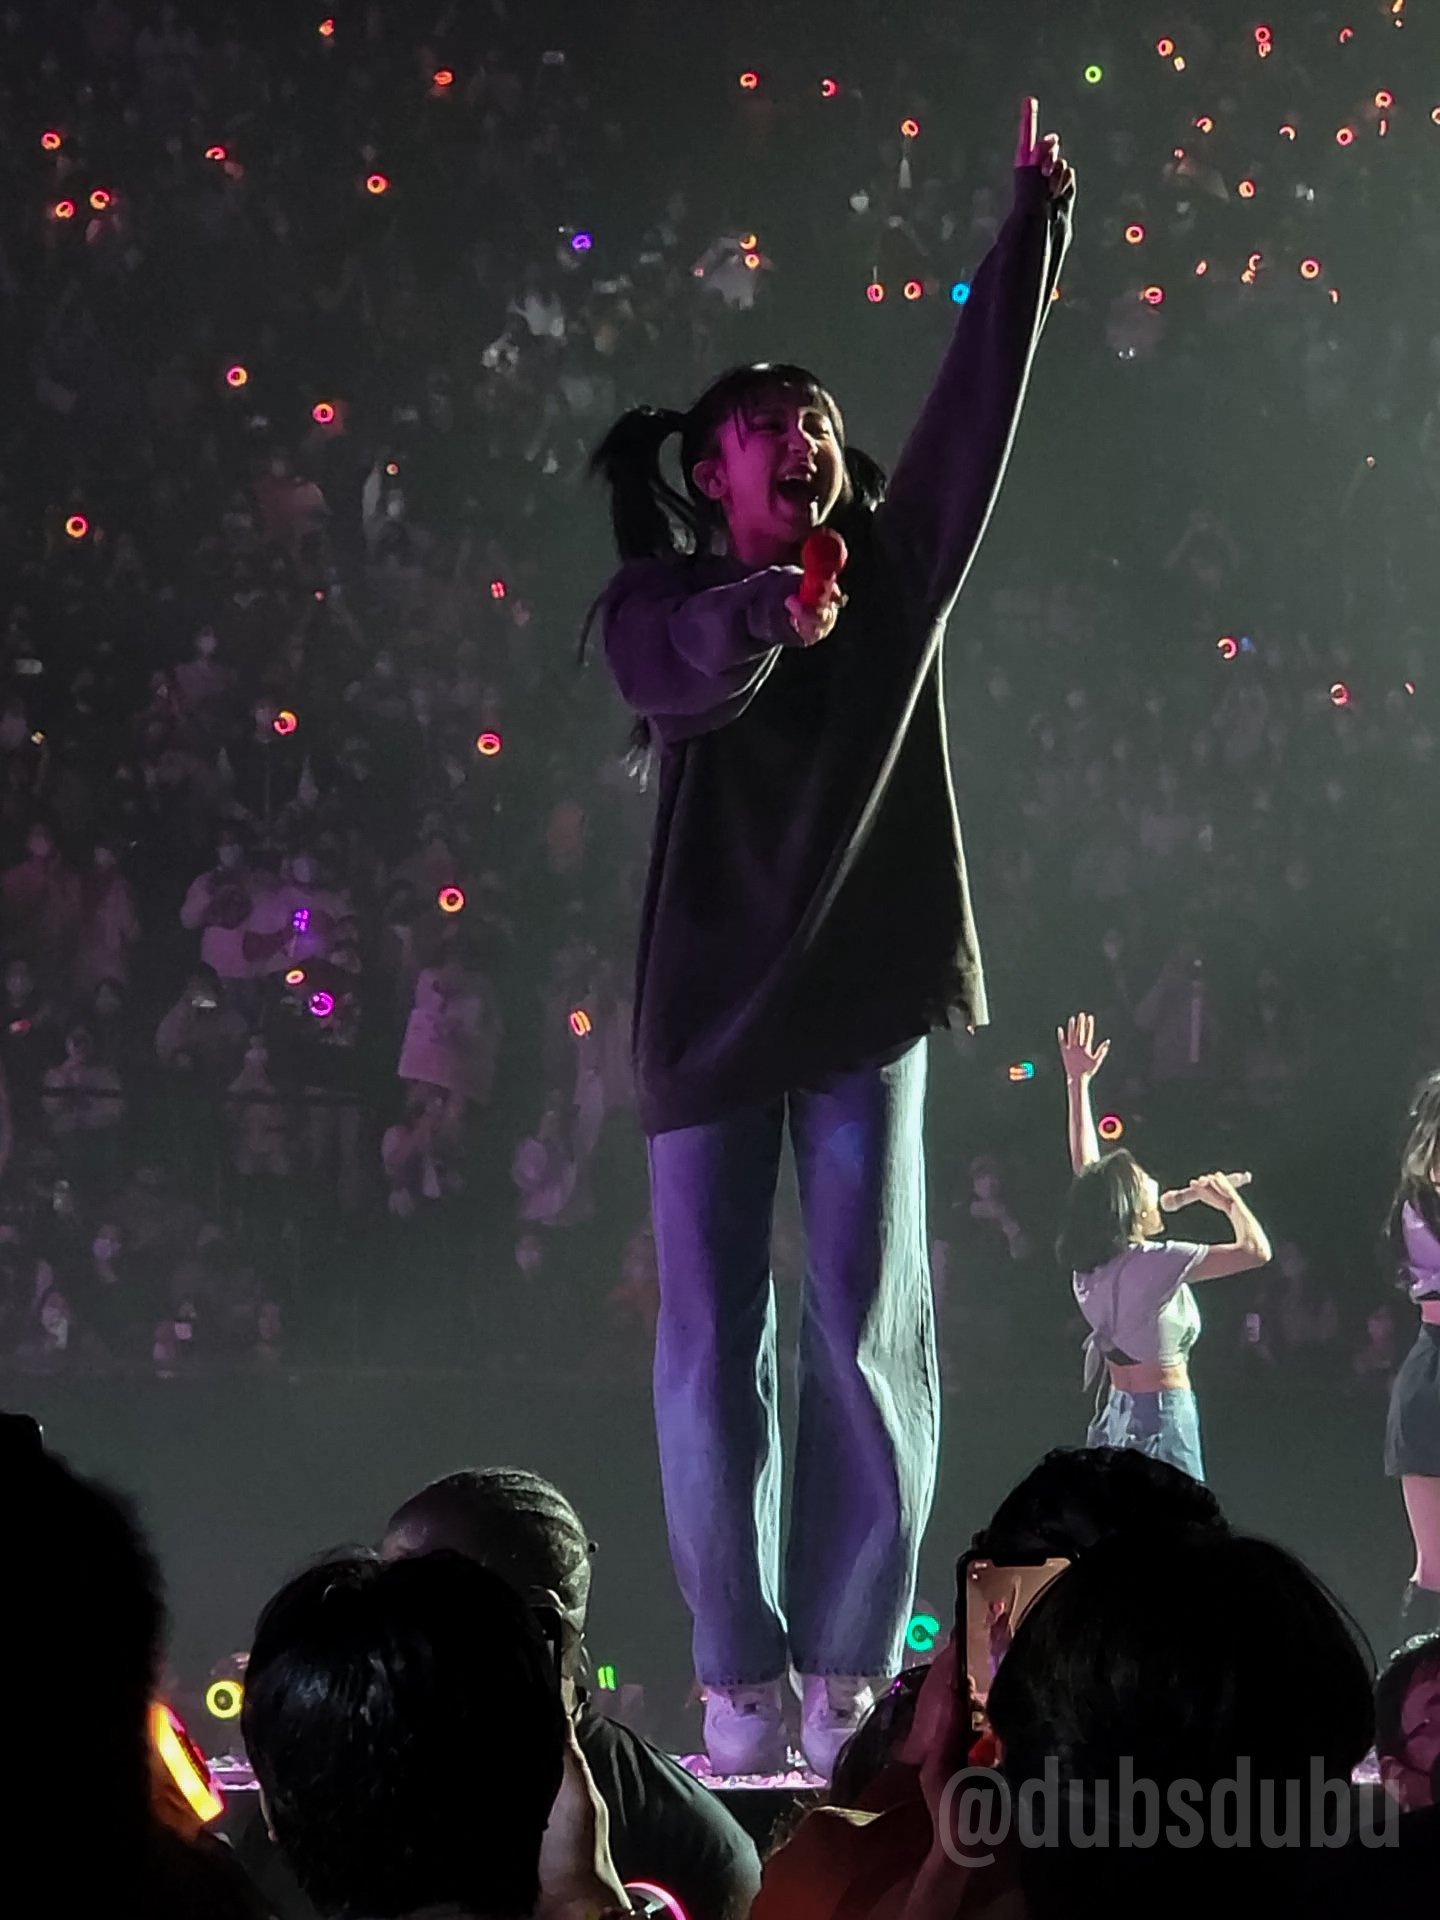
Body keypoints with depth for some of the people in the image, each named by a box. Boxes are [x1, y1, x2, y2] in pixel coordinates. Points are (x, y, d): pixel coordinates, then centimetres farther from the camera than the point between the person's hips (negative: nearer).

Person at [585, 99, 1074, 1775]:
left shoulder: (895, 574, 8)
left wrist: (1035, 224, -7)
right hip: (710, 996, -1)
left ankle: (848, 1678, -1)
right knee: (711, 1341, -2)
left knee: (868, 1332, -3)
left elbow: (978, 407, -1)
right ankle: (738, 1682, 2)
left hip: (866, 985, 2)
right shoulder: (662, 604, 1)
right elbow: (677, 683, -22)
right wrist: (758, 615, -43)